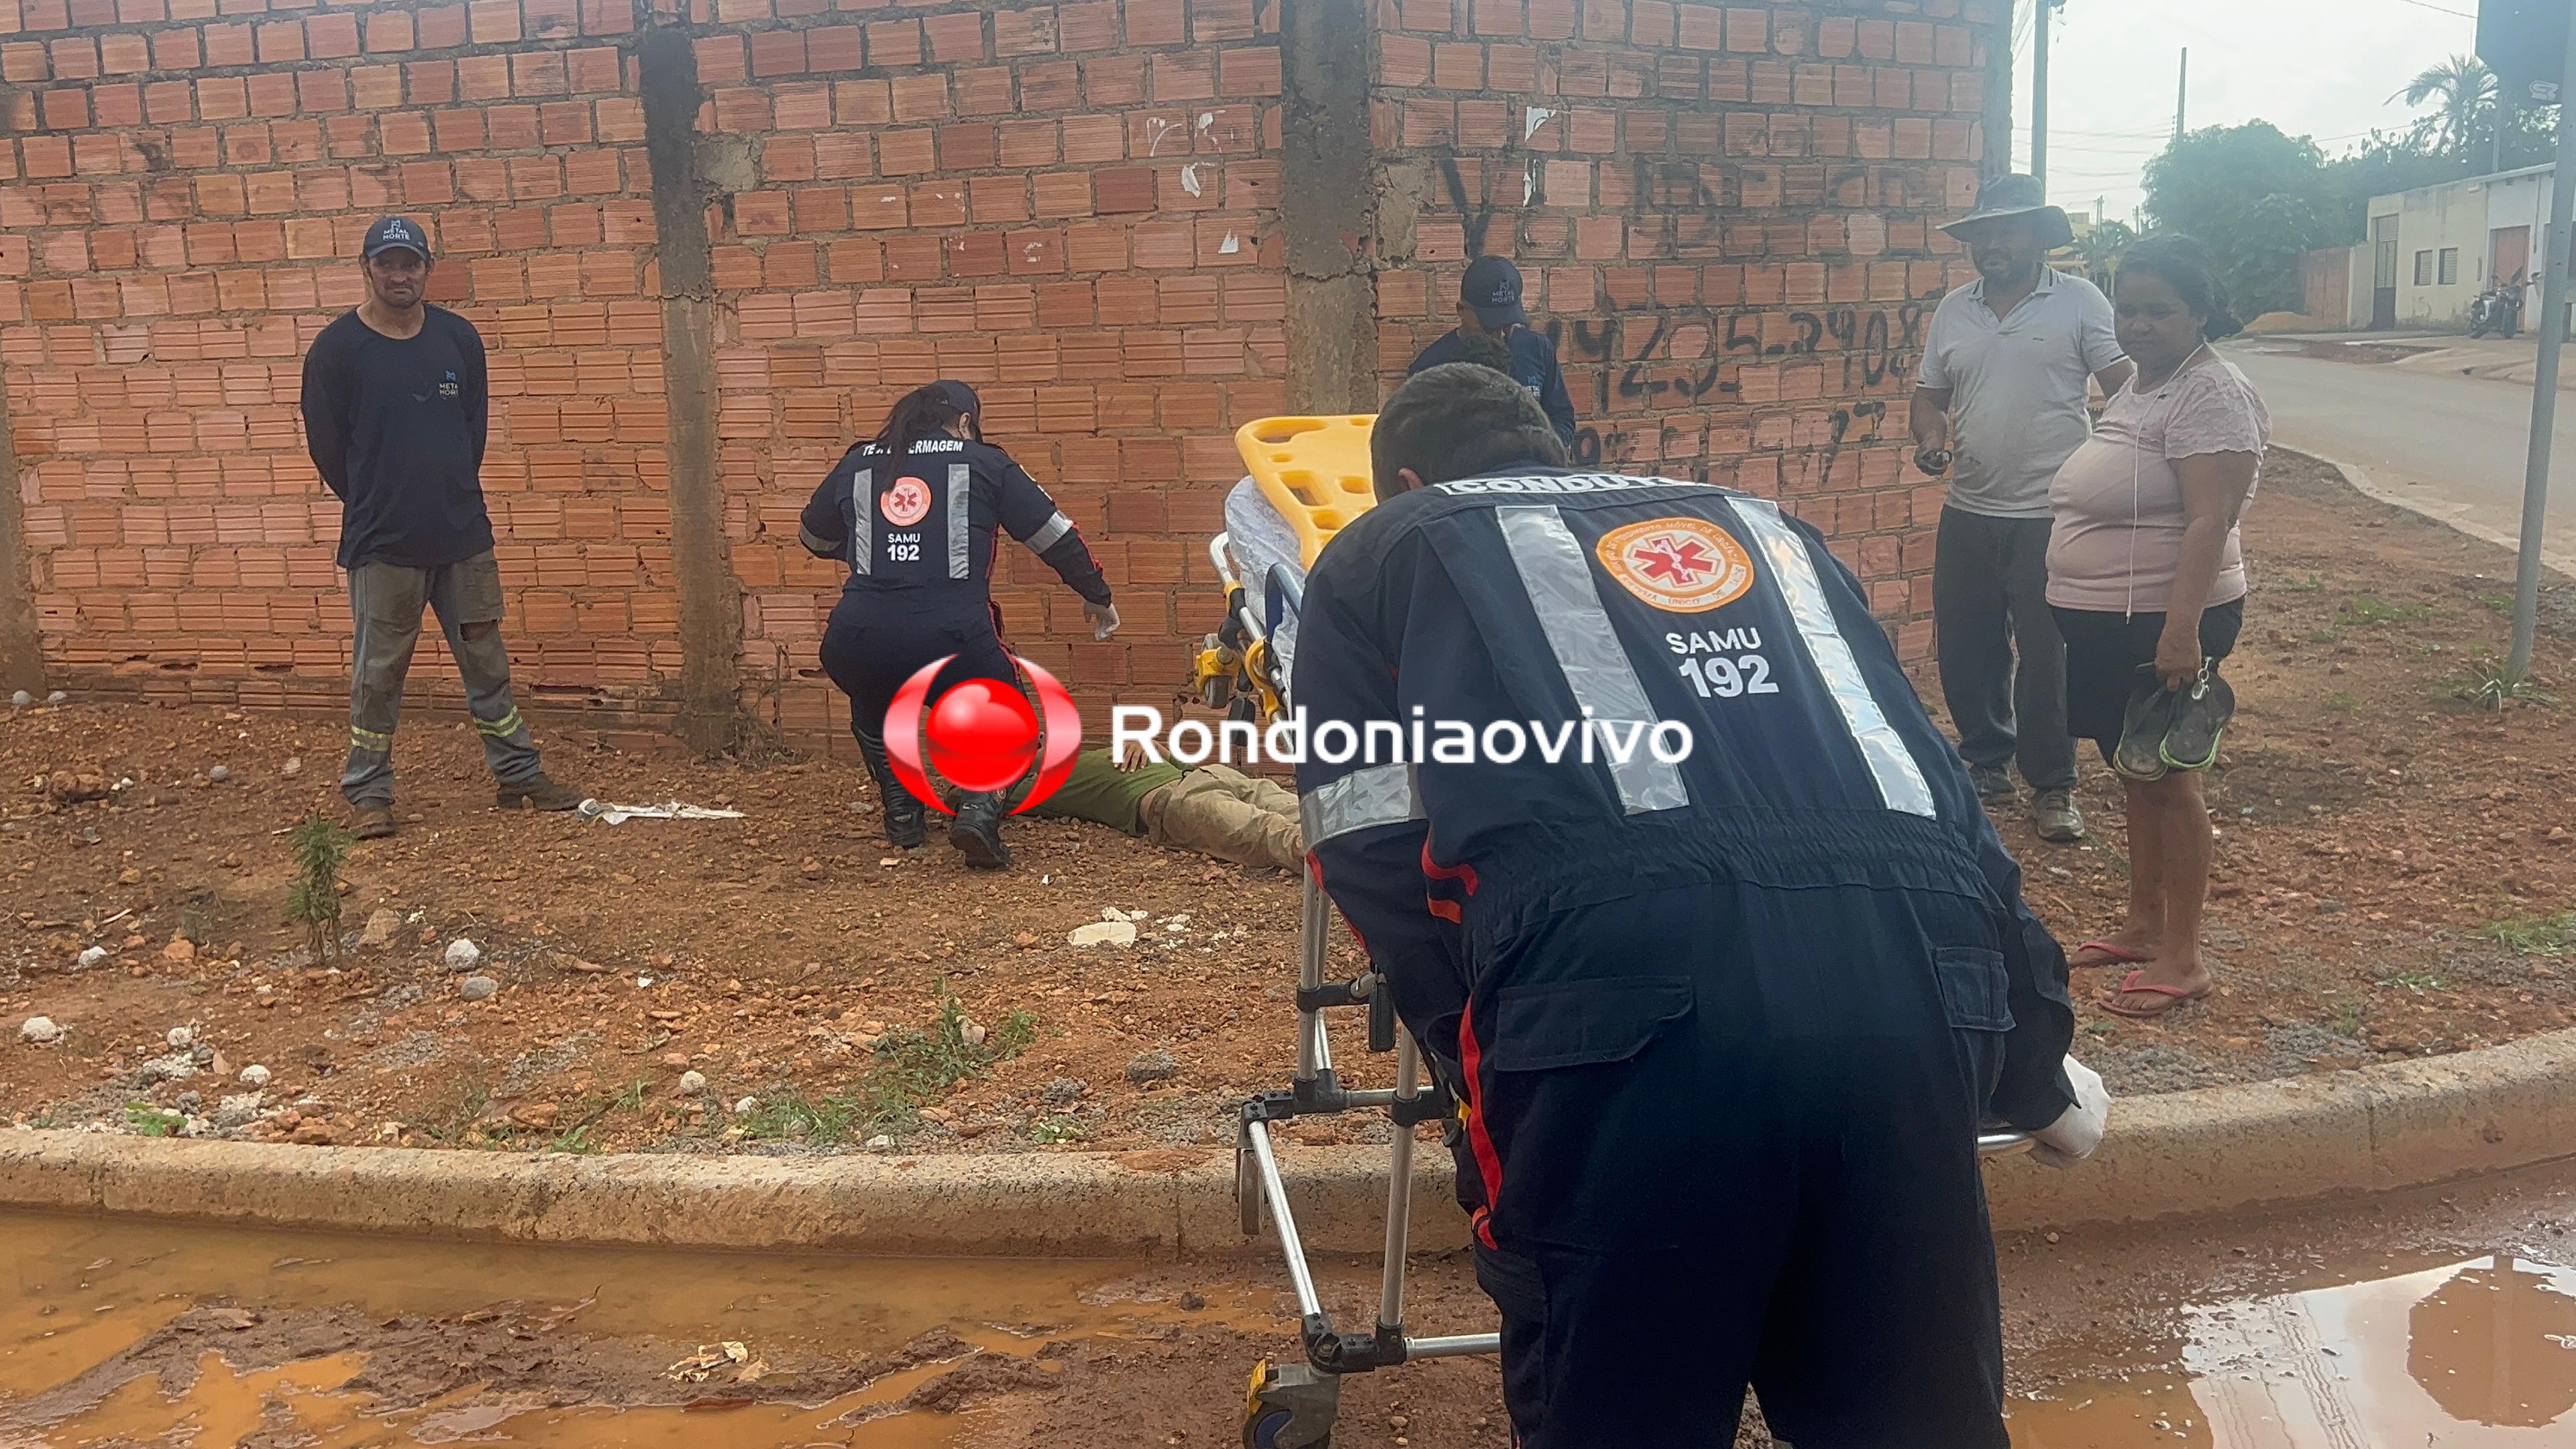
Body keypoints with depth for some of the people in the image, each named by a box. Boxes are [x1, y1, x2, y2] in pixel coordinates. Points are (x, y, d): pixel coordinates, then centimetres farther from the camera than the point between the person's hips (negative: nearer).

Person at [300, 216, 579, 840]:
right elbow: (326, 445, 0)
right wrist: (376, 506, 6)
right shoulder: (336, 349, -6)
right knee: (378, 672, 4)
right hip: (382, 545, -3)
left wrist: (453, 495, 10)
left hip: (464, 534, 3)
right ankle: (368, 791, 16)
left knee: (487, 660, 11)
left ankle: (520, 775, 20)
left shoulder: (459, 337, 4)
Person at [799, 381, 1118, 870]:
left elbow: (813, 538, 36)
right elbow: (1055, 535, 16)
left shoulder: (857, 465, 20)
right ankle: (980, 806, 4)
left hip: (857, 642, 3)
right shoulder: (984, 463, 13)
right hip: (951, 639, -2)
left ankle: (901, 815, 30)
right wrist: (1098, 596, 31)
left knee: (873, 709, 38)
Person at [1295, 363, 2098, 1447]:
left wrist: (1485, 1064, 21)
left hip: (1629, 979, -4)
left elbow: (1377, 861, 12)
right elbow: (1948, 800, 31)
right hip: (1912, 970, 5)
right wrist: (2034, 1067, 39)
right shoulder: (1758, 523, 35)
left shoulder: (1380, 556, 25)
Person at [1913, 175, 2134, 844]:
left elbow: (2124, 390, -6)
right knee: (1964, 651, 12)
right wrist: (1929, 435, -6)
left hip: (2050, 517, -5)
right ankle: (1986, 761, 31)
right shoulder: (1953, 309, 10)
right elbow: (1929, 393, 16)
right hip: (1968, 514, 5)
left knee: (2047, 660, -1)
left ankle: (2053, 787, 12)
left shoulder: (2080, 302, -4)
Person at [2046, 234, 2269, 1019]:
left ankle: (2182, 959, 7)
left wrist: (2182, 628, -31)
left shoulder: (2211, 395, -16)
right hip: (2106, 621, 9)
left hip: (2165, 622, -9)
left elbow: (2210, 521, -24)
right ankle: (2144, 925, 29)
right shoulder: (2140, 385, 13)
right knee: (2133, 774, 16)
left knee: (2167, 779, -2)